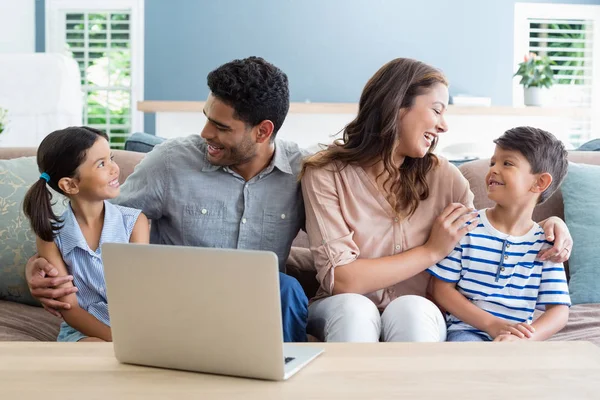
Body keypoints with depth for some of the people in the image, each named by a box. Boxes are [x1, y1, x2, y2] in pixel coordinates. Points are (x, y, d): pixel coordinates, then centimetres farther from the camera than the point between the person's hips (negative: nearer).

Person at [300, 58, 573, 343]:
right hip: (343, 309, -2)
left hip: (417, 314, 2)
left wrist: (546, 223, -8)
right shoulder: (326, 174, -10)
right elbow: (341, 280, -18)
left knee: (411, 309, -33)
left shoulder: (441, 175, 0)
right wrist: (432, 251, -16)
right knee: (352, 308, -36)